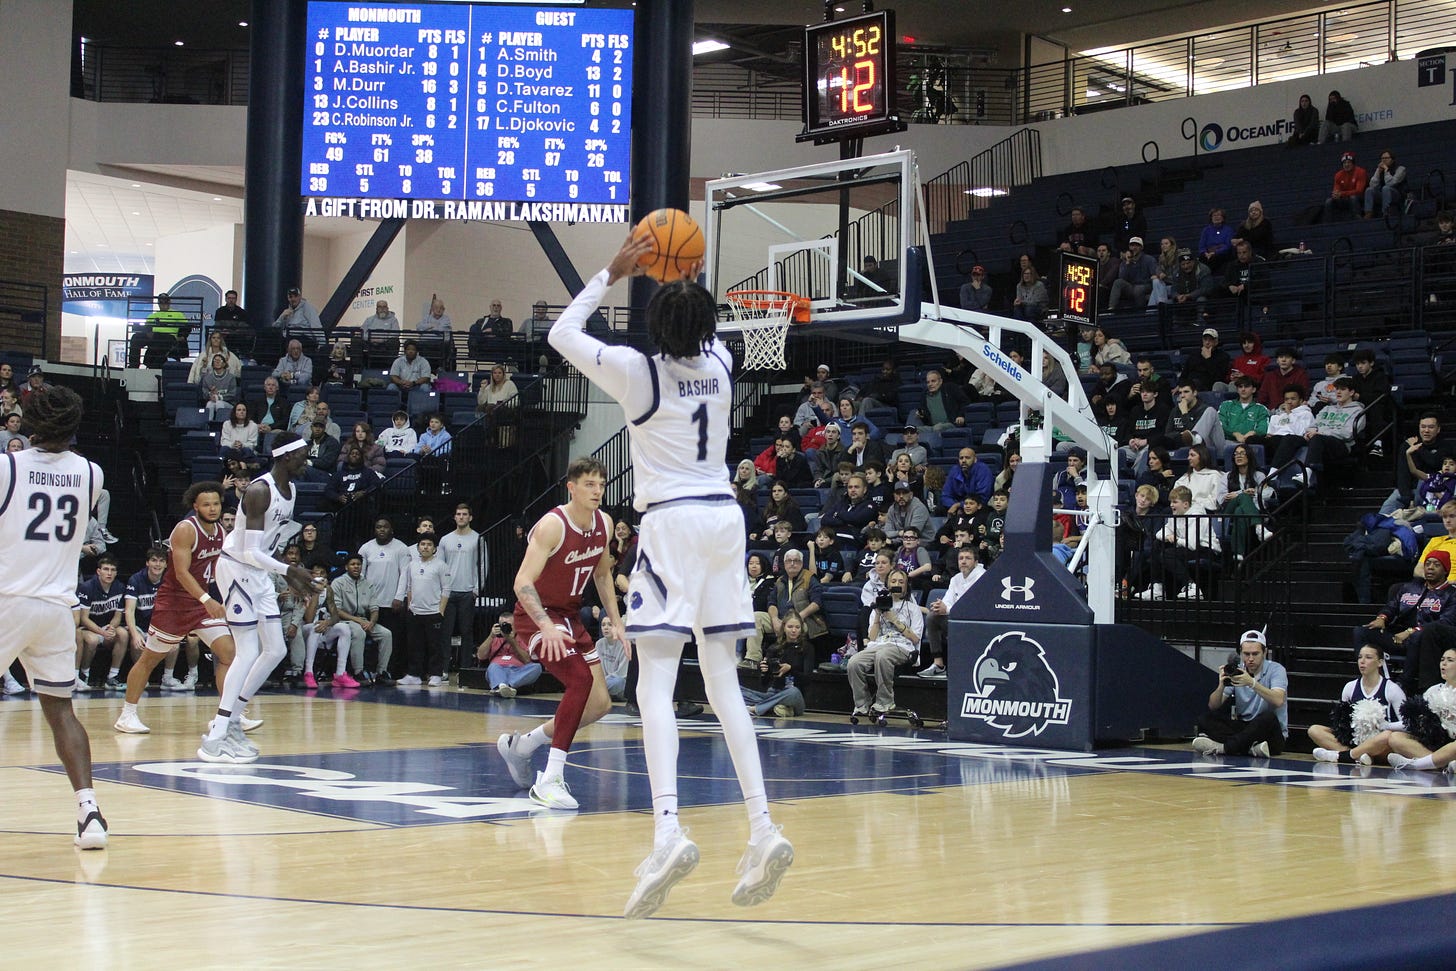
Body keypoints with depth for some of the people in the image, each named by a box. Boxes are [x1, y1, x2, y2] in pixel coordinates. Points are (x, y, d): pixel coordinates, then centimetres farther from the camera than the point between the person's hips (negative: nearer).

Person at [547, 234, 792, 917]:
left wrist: (614, 273, 9)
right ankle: (762, 830, 0)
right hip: (724, 516, 5)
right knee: (723, 683, 8)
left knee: (655, 681, -9)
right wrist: (691, 284, 27)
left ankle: (668, 831, -26)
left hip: (670, 522, -5)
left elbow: (561, 334, 8)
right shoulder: (720, 364, 8)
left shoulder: (639, 371, -7)